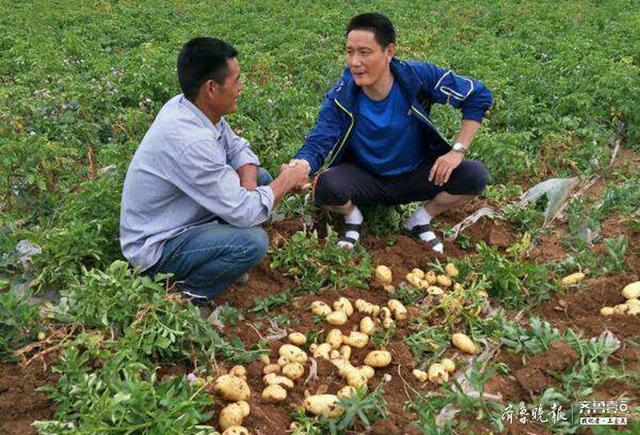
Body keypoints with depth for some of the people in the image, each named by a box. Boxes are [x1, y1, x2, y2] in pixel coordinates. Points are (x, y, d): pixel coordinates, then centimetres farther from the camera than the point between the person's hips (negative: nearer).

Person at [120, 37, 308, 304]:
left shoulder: (188, 106, -6)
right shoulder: (190, 141, -33)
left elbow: (238, 148, 8)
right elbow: (245, 214, -29)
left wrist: (248, 187, -12)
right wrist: (287, 180, -13)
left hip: (182, 218, 9)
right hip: (155, 248, -9)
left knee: (261, 178, 6)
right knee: (252, 241, -30)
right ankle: (183, 297, -7)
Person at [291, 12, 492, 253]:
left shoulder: (418, 77, -20)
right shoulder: (340, 98, -19)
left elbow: (479, 96, -11)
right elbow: (317, 143, -21)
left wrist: (458, 151, -17)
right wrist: (302, 165, -46)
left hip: (416, 176, 2)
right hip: (365, 178, -1)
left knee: (474, 175, -22)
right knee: (325, 186, -33)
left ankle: (421, 220, 5)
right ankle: (353, 219, 4)